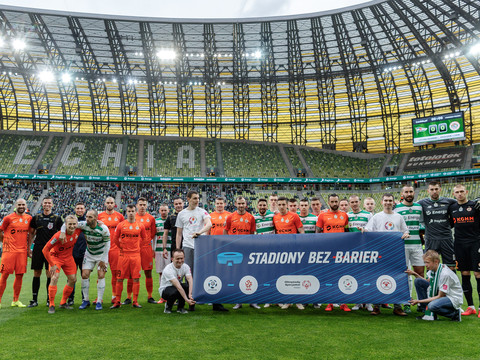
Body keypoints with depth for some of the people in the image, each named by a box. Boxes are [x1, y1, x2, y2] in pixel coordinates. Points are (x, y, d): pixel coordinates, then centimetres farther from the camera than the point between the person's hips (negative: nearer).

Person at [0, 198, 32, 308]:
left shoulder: (29, 218, 8)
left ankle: (16, 300, 17)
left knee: (20, 275, 6)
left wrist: (28, 248, 14)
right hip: (9, 251, -3)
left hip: (22, 251, 4)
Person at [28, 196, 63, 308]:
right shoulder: (36, 217, 7)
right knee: (36, 274, 6)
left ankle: (49, 299, 11)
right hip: (38, 248, 2)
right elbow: (31, 233, 14)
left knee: (50, 274, 1)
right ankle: (34, 299, 15)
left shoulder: (57, 218, 2)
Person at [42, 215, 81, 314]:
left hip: (68, 257, 5)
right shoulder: (59, 235, -31)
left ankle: (63, 302, 23)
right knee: (54, 278, -21)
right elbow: (45, 250, -24)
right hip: (56, 257, -5)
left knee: (73, 279, 6)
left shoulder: (78, 230, -19)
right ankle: (51, 305, -6)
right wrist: (52, 265, -23)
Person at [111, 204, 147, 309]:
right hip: (123, 254, 0)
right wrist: (122, 247, 9)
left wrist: (137, 246, 9)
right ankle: (117, 301, 14)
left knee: (136, 278, 0)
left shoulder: (140, 226, 4)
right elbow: (115, 239, 10)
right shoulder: (120, 225, 1)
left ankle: (135, 301, 9)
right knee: (120, 279, 3)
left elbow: (144, 238, 16)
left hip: (136, 254, 1)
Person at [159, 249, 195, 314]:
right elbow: (178, 286, -36)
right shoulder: (168, 269, -29)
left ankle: (180, 307, -4)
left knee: (190, 286, -27)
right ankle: (168, 306, -4)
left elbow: (190, 280, -27)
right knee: (175, 291, -39)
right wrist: (186, 300, -42)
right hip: (165, 289, -4)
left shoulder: (186, 267, -12)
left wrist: (190, 294, -44)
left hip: (177, 287, 5)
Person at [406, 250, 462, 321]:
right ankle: (429, 313, -1)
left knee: (432, 306, -37)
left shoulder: (445, 274, -28)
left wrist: (419, 301, -24)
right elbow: (427, 281, 16)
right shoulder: (433, 268, -4)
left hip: (454, 299, -8)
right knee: (418, 281, -6)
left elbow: (440, 297, -23)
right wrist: (415, 274, -1)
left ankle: (455, 313, -5)